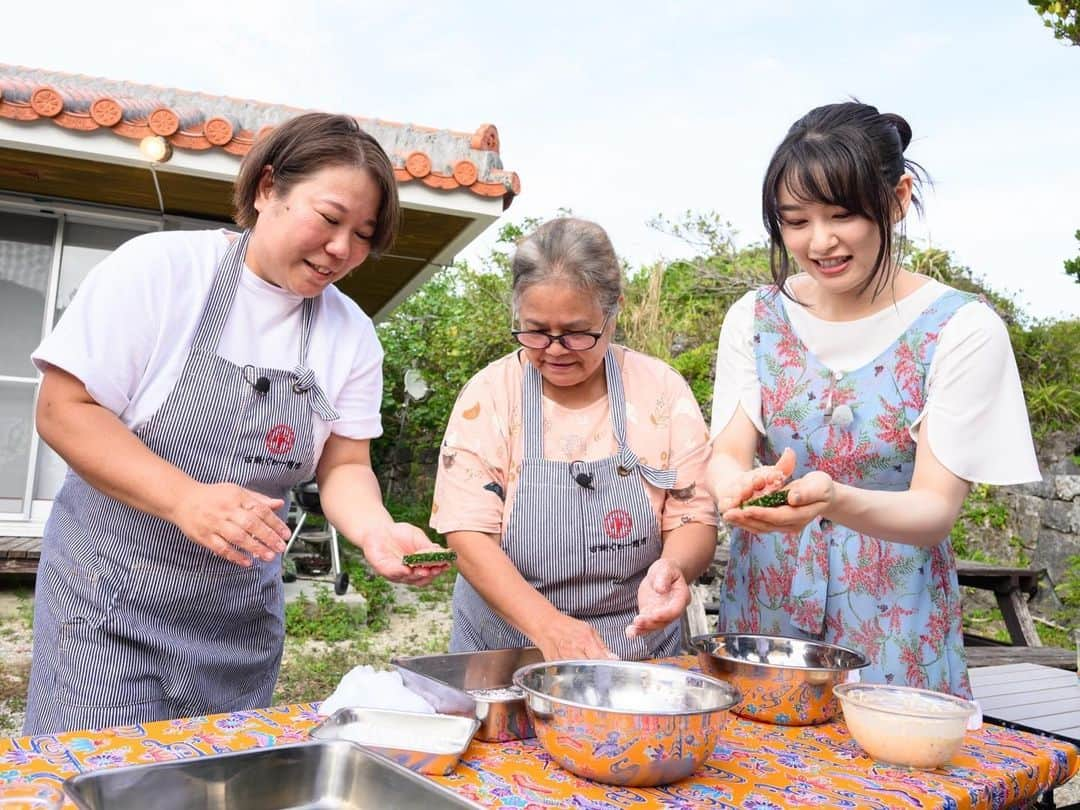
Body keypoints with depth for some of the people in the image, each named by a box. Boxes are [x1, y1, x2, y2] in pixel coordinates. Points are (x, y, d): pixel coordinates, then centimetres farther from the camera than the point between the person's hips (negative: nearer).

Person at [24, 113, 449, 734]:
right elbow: (64, 410, -13)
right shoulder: (160, 266, -12)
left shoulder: (352, 334, -1)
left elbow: (344, 466, 0)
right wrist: (187, 498, -26)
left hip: (241, 613, 4)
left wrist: (376, 531, -22)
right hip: (109, 592, -3)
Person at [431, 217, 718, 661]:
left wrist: (673, 567, -21)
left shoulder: (661, 391, -1)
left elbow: (694, 518, 1)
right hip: (502, 650, 0)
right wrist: (547, 625, -24)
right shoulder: (488, 394, -4)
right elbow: (468, 535, -10)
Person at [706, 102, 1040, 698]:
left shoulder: (963, 329, -9)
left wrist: (836, 501, -34)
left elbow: (936, 510, -13)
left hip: (893, 627, -2)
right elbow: (725, 451, -7)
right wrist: (737, 484, -31)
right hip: (763, 608, 3)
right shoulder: (754, 317, 0)